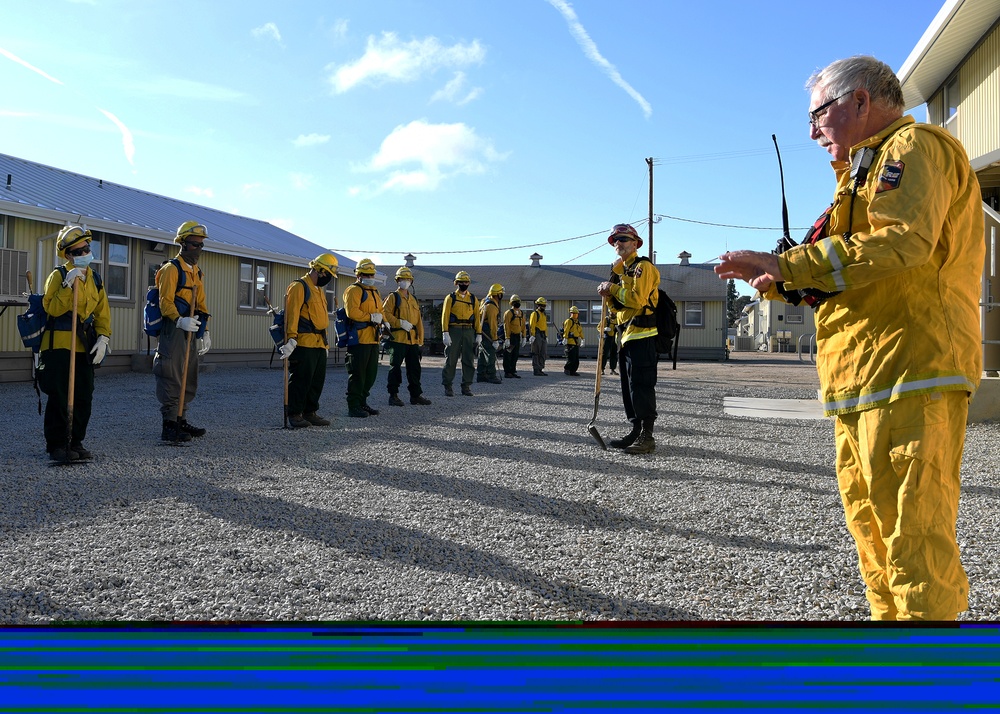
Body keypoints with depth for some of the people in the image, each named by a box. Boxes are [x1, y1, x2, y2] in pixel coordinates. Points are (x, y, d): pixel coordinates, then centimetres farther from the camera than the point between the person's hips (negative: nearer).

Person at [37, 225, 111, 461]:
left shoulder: (95, 279, 14)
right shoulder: (58, 275, -3)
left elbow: (102, 313, 13)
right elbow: (52, 309, -14)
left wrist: (103, 338, 0)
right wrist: (68, 285, -22)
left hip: (84, 347, 6)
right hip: (58, 345, -5)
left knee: (84, 398, 8)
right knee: (59, 397, -3)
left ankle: (75, 442, 19)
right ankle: (57, 445, 6)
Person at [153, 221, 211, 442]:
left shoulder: (198, 272, 19)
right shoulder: (171, 269, -7)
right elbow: (165, 301, -16)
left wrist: (204, 332, 17)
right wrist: (179, 320, -32)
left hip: (191, 331, 9)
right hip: (173, 330, -9)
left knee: (189, 376, 13)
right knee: (172, 377, -8)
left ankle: (181, 420, 22)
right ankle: (169, 425, -5)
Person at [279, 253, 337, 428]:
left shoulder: (320, 290, 22)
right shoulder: (299, 287, -7)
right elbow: (292, 314, -16)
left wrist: (325, 342, 23)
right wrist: (291, 338, -24)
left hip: (319, 344, 9)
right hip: (304, 343, -9)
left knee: (318, 380, 11)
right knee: (301, 380, -6)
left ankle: (310, 412, 20)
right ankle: (295, 415, 2)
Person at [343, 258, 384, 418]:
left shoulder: (375, 291, 23)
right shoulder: (354, 290, -6)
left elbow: (379, 311, 23)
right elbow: (352, 311, -19)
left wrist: (379, 320, 0)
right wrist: (370, 317, -14)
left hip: (373, 339, 9)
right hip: (359, 339, -9)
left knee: (371, 373, 14)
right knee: (357, 374, -6)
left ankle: (362, 403, 24)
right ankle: (353, 406, 0)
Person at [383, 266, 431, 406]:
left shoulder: (413, 299, 20)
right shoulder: (393, 297, 1)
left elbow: (418, 320, 20)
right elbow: (385, 313, -10)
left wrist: (420, 338, 14)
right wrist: (400, 323, -19)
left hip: (412, 339, 6)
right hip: (398, 338, -6)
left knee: (414, 367, 9)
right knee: (395, 367, -3)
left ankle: (416, 395, 16)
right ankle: (393, 395, 4)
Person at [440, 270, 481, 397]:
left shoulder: (473, 299, 11)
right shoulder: (450, 298, 3)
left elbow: (477, 318, 10)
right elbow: (445, 316, -3)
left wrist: (479, 334, 3)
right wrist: (445, 333, -13)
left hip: (469, 332, 3)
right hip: (454, 331, -3)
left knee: (468, 360, 4)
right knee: (450, 359, -1)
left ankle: (466, 386, 11)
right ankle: (448, 386, 6)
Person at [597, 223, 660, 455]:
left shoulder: (643, 266, -7)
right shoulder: (620, 270, 22)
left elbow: (637, 298, -21)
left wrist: (613, 288, -9)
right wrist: (608, 293, 4)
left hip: (642, 336, -10)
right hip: (626, 336, 10)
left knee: (641, 387, -10)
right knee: (628, 387, 11)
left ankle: (647, 436, -7)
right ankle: (636, 431, 18)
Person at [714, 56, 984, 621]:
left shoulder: (915, 145, -1)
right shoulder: (873, 166, 29)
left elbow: (902, 241, -21)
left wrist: (786, 265, -16)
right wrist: (777, 281, 13)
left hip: (909, 375, -10)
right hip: (863, 383, 10)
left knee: (914, 537, -9)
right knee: (872, 528, 15)